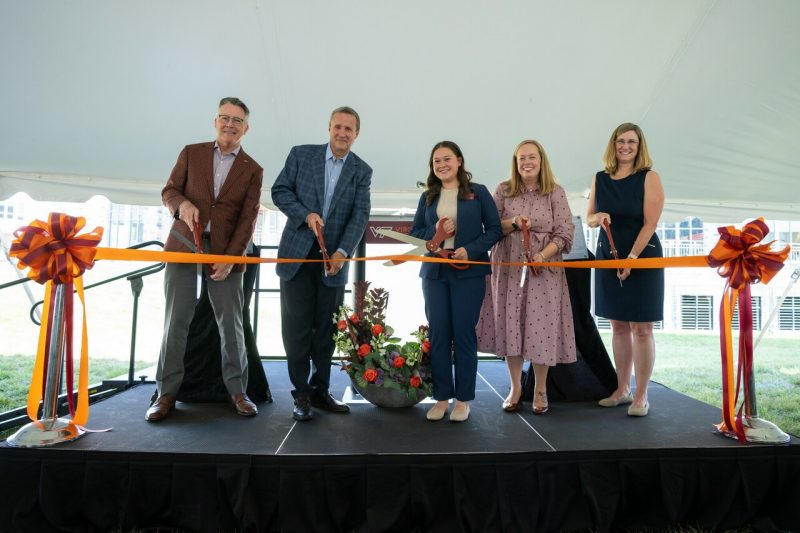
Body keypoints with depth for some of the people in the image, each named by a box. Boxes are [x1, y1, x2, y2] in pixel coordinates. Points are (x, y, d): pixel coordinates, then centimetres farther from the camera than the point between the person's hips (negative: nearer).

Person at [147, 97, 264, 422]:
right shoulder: (191, 153, 11)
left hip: (226, 253, 0)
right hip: (183, 247, 1)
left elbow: (248, 220, 0)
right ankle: (167, 393, 11)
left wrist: (230, 258, -11)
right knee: (176, 321, 2)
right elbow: (169, 190, 12)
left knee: (231, 324, 1)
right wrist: (182, 204, -13)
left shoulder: (253, 170, 7)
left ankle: (237, 391, 11)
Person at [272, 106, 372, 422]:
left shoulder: (362, 171, 6)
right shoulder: (301, 155, 5)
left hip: (334, 257, 1)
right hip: (298, 254, -1)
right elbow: (280, 191, 4)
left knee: (327, 329, 7)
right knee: (297, 328, 1)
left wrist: (343, 252, -16)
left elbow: (360, 215, -2)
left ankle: (321, 391, 21)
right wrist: (306, 214, -14)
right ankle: (301, 394, 13)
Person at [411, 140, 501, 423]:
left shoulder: (478, 192, 3)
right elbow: (414, 233, 11)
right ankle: (442, 396, 17)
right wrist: (435, 230, -9)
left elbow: (494, 229, 0)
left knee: (464, 334, 2)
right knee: (438, 334, 5)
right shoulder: (427, 197, 11)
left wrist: (471, 250, -16)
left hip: (469, 272, -3)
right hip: (434, 273, 3)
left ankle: (463, 399, 14)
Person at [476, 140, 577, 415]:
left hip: (544, 269, -1)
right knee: (510, 326, 5)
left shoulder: (555, 192, 2)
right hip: (508, 268, 2)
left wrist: (542, 255, -18)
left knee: (541, 328, 1)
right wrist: (513, 223, -15)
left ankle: (540, 390, 20)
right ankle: (515, 388, 22)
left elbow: (564, 234, -3)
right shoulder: (503, 190, 5)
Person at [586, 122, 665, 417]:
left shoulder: (649, 177, -4)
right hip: (608, 258, 4)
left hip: (642, 259, -4)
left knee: (641, 329, -1)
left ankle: (641, 396, 9)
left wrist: (631, 258, -18)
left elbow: (650, 223, -10)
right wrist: (598, 218, -10)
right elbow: (588, 218, 14)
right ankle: (622, 390, 20)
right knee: (618, 326, 10)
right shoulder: (600, 179, 8)